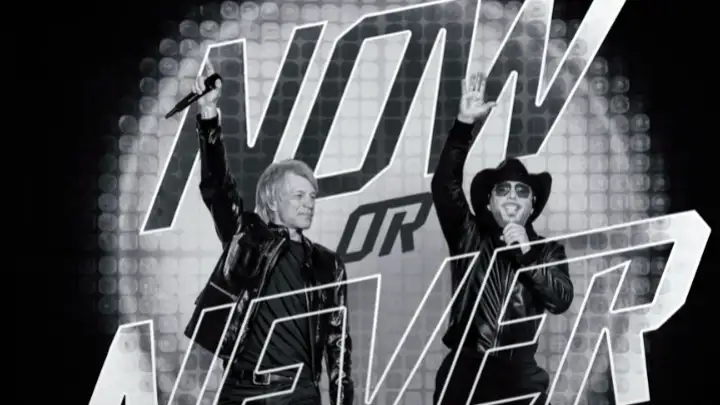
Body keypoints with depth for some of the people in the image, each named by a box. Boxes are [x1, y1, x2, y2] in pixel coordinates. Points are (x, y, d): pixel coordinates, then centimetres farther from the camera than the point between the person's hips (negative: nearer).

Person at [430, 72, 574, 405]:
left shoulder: (548, 250, 9)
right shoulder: (468, 235, 7)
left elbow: (561, 300, -7)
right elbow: (444, 185, -7)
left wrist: (526, 253, -16)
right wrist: (465, 123, -15)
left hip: (518, 375, 1)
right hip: (464, 370, -1)